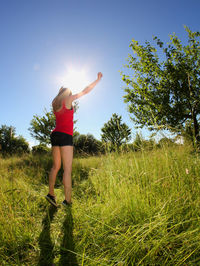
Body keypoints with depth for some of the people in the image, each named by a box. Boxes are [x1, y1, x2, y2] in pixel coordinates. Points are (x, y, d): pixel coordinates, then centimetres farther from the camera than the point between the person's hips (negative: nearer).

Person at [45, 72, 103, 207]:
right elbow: (86, 91, 7)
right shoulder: (68, 98, 2)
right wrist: (98, 79, 17)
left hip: (55, 135, 8)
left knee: (56, 166, 14)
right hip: (65, 136, -8)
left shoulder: (55, 103, 19)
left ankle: (51, 194, 16)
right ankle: (68, 200, -9)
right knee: (68, 169, -9)